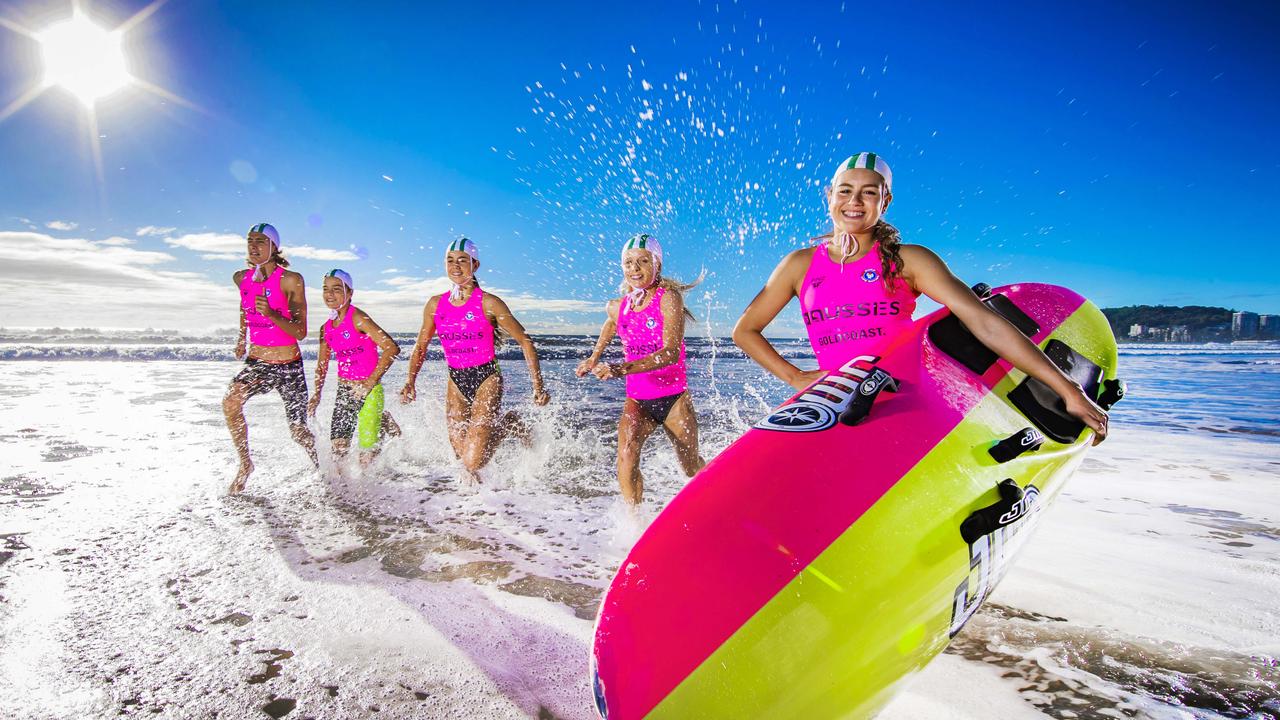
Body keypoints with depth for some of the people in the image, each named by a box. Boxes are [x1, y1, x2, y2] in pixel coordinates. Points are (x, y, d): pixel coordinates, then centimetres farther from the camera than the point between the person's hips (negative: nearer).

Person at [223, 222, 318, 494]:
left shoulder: (290, 280, -14)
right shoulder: (241, 278, 2)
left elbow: (301, 332, -17)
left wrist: (272, 314, -32)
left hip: (288, 365, -4)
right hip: (256, 362, 4)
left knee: (298, 432, 3)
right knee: (230, 401, -25)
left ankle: (321, 466, 33)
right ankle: (245, 463, -5)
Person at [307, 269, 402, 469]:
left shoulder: (358, 318, -14)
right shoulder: (326, 328, 8)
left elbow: (392, 348, -23)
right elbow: (322, 365, 21)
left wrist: (371, 381, -22)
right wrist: (317, 394, 12)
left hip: (369, 390, -6)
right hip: (344, 390, 6)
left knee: (367, 448, 1)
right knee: (338, 445, 1)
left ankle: (385, 423, 29)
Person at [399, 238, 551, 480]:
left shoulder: (488, 303, -10)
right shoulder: (435, 305, 3)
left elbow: (525, 342, -6)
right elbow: (420, 347, 16)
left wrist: (538, 387, -10)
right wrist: (410, 382, 2)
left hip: (487, 379, -5)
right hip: (455, 382, 5)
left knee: (473, 462, -13)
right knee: (462, 455, 5)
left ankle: (510, 424, 14)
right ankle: (495, 427, 34)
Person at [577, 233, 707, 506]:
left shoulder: (669, 298, -17)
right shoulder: (617, 306, -1)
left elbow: (671, 352, -29)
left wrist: (621, 369, -41)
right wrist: (594, 357, 19)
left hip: (673, 398, -3)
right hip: (636, 399, 3)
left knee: (692, 468, 15)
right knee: (626, 453, -27)